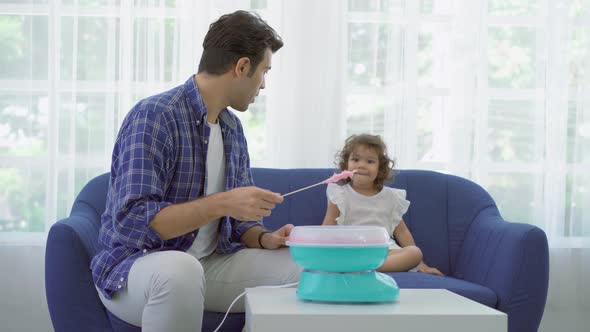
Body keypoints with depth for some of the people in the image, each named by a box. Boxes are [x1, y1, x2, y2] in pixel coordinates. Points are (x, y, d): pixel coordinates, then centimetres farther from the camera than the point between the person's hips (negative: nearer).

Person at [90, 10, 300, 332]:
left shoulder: (233, 128, 8)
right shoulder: (153, 115, -18)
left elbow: (238, 220, 13)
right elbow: (132, 221, -27)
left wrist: (264, 239, -9)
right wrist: (220, 204, -31)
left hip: (208, 265, 7)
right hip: (135, 265, -7)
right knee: (179, 269, -41)